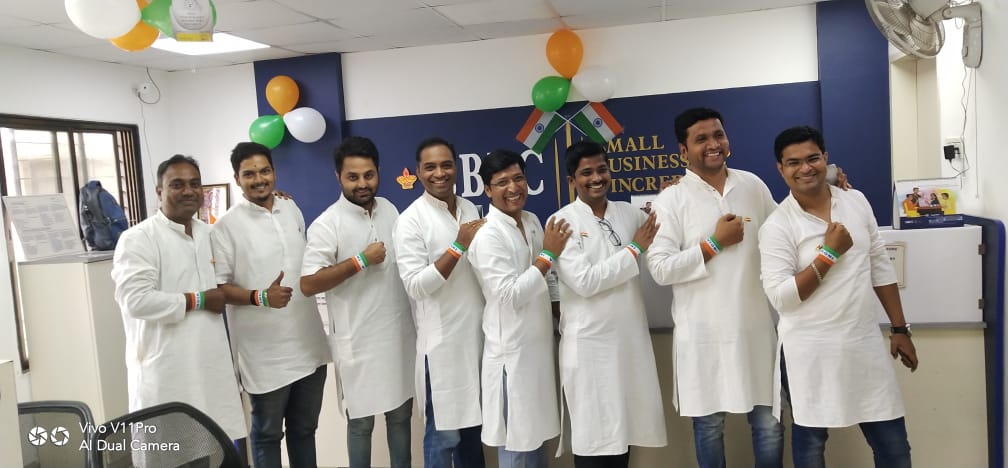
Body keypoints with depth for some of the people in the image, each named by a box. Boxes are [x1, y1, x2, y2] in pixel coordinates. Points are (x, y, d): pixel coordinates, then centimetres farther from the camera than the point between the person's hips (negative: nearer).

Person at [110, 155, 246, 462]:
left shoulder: (210, 233, 14)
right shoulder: (138, 238, -8)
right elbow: (136, 300, -20)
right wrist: (198, 300, -11)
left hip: (213, 369, 7)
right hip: (166, 376, -6)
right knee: (168, 456, 0)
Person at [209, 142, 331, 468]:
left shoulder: (292, 210, 7)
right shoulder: (226, 226, -11)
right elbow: (217, 287, -12)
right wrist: (260, 297, -26)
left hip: (308, 344, 5)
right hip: (265, 352, -5)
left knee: (305, 429, 19)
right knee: (267, 434, 11)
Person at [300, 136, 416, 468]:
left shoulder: (389, 209, 6)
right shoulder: (327, 224, -13)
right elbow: (308, 284, -18)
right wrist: (360, 261, -20)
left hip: (400, 332, 5)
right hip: (358, 339, -5)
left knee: (401, 412, 17)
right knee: (361, 420, 8)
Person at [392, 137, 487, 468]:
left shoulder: (471, 209, 8)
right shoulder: (411, 220, -10)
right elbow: (415, 285, -17)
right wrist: (458, 247, -20)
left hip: (478, 335, 6)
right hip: (442, 341, -6)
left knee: (472, 423, 18)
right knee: (444, 431, 5)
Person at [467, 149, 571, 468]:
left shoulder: (532, 221, 6)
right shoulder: (488, 236, -18)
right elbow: (509, 296, -23)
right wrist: (548, 255, -21)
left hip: (537, 344, 8)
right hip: (512, 350, -8)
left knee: (536, 432, 20)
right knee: (515, 440, 6)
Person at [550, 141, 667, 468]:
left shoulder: (628, 213, 7)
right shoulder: (563, 221, -8)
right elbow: (584, 281, -17)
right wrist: (634, 250, -13)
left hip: (631, 338, 5)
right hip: (589, 344, -5)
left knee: (623, 427, 16)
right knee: (593, 435, 7)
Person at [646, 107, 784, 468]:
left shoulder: (753, 185, 6)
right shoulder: (671, 200, -6)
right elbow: (660, 269, -13)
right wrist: (714, 243, -14)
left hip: (755, 326, 3)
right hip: (703, 333, -3)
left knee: (770, 424, 10)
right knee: (709, 425, 11)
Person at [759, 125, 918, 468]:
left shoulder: (856, 202, 4)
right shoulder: (776, 227, -11)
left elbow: (880, 268, 11)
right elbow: (780, 298, -16)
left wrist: (900, 329, 11)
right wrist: (829, 253, -17)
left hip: (866, 345, 4)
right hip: (810, 352, -4)